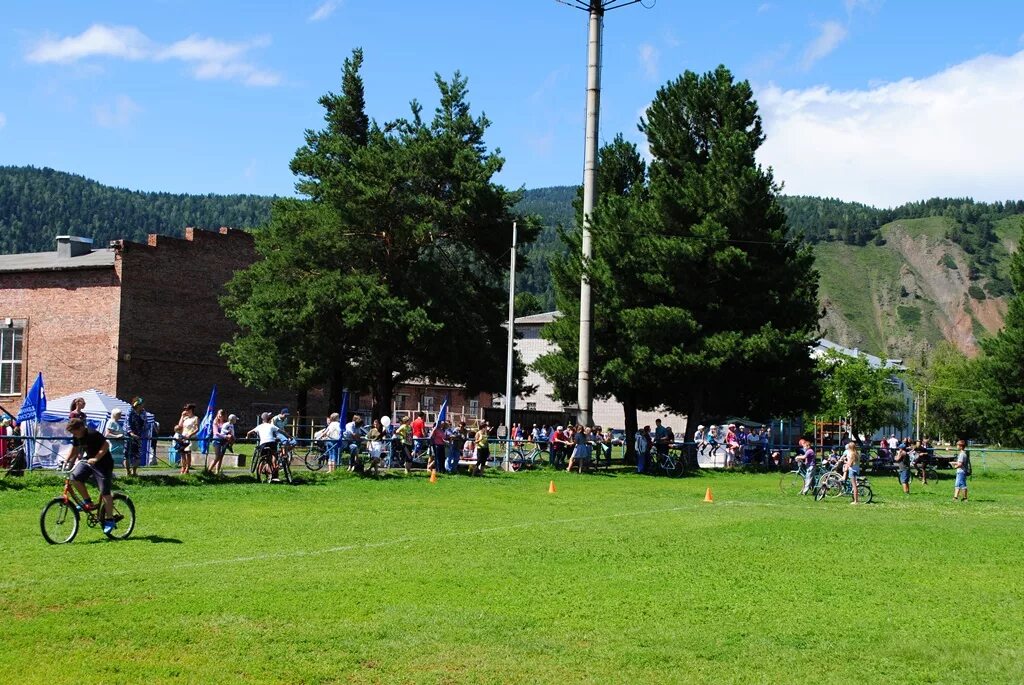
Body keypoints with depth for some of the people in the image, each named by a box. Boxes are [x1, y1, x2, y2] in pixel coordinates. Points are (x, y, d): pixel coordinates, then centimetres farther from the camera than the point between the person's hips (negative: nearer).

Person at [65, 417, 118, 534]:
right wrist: (66, 461, 3)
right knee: (75, 477, -16)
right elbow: (74, 449, 15)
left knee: (104, 492, -9)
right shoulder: (76, 437, 1)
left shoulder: (92, 434, -23)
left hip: (103, 464, -8)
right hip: (88, 460, 8)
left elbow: (106, 445, -27)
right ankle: (87, 502, 2)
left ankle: (109, 520, 0)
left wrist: (96, 458, -35)